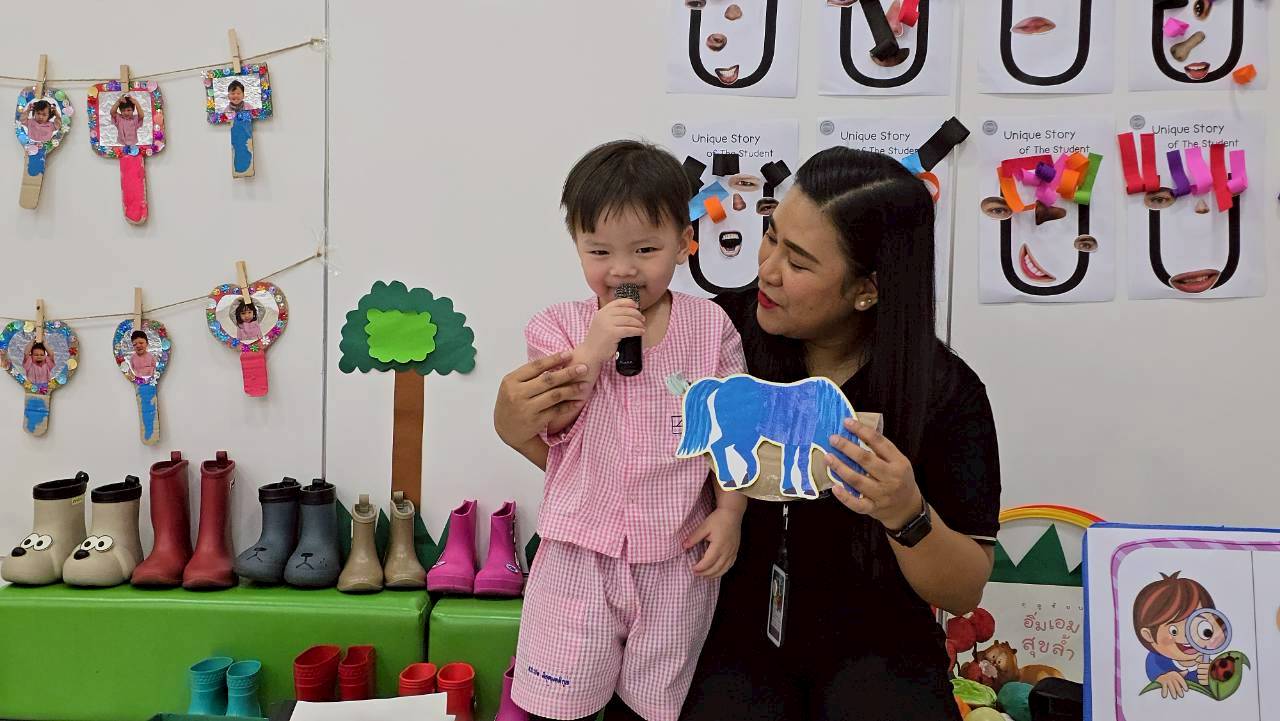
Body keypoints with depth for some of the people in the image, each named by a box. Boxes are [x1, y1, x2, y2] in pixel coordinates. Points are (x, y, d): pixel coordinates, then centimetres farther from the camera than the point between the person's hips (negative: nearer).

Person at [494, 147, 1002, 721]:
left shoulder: (945, 391, -13)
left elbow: (964, 594, -7)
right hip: (739, 631, 0)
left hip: (873, 640, 0)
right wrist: (523, 431, -20)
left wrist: (908, 515, -27)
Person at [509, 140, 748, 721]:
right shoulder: (559, 327, -3)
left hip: (676, 557, 1)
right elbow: (549, 427, -10)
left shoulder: (710, 328, -2)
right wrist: (592, 350, -21)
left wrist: (729, 514, -5)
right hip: (580, 550, 0)